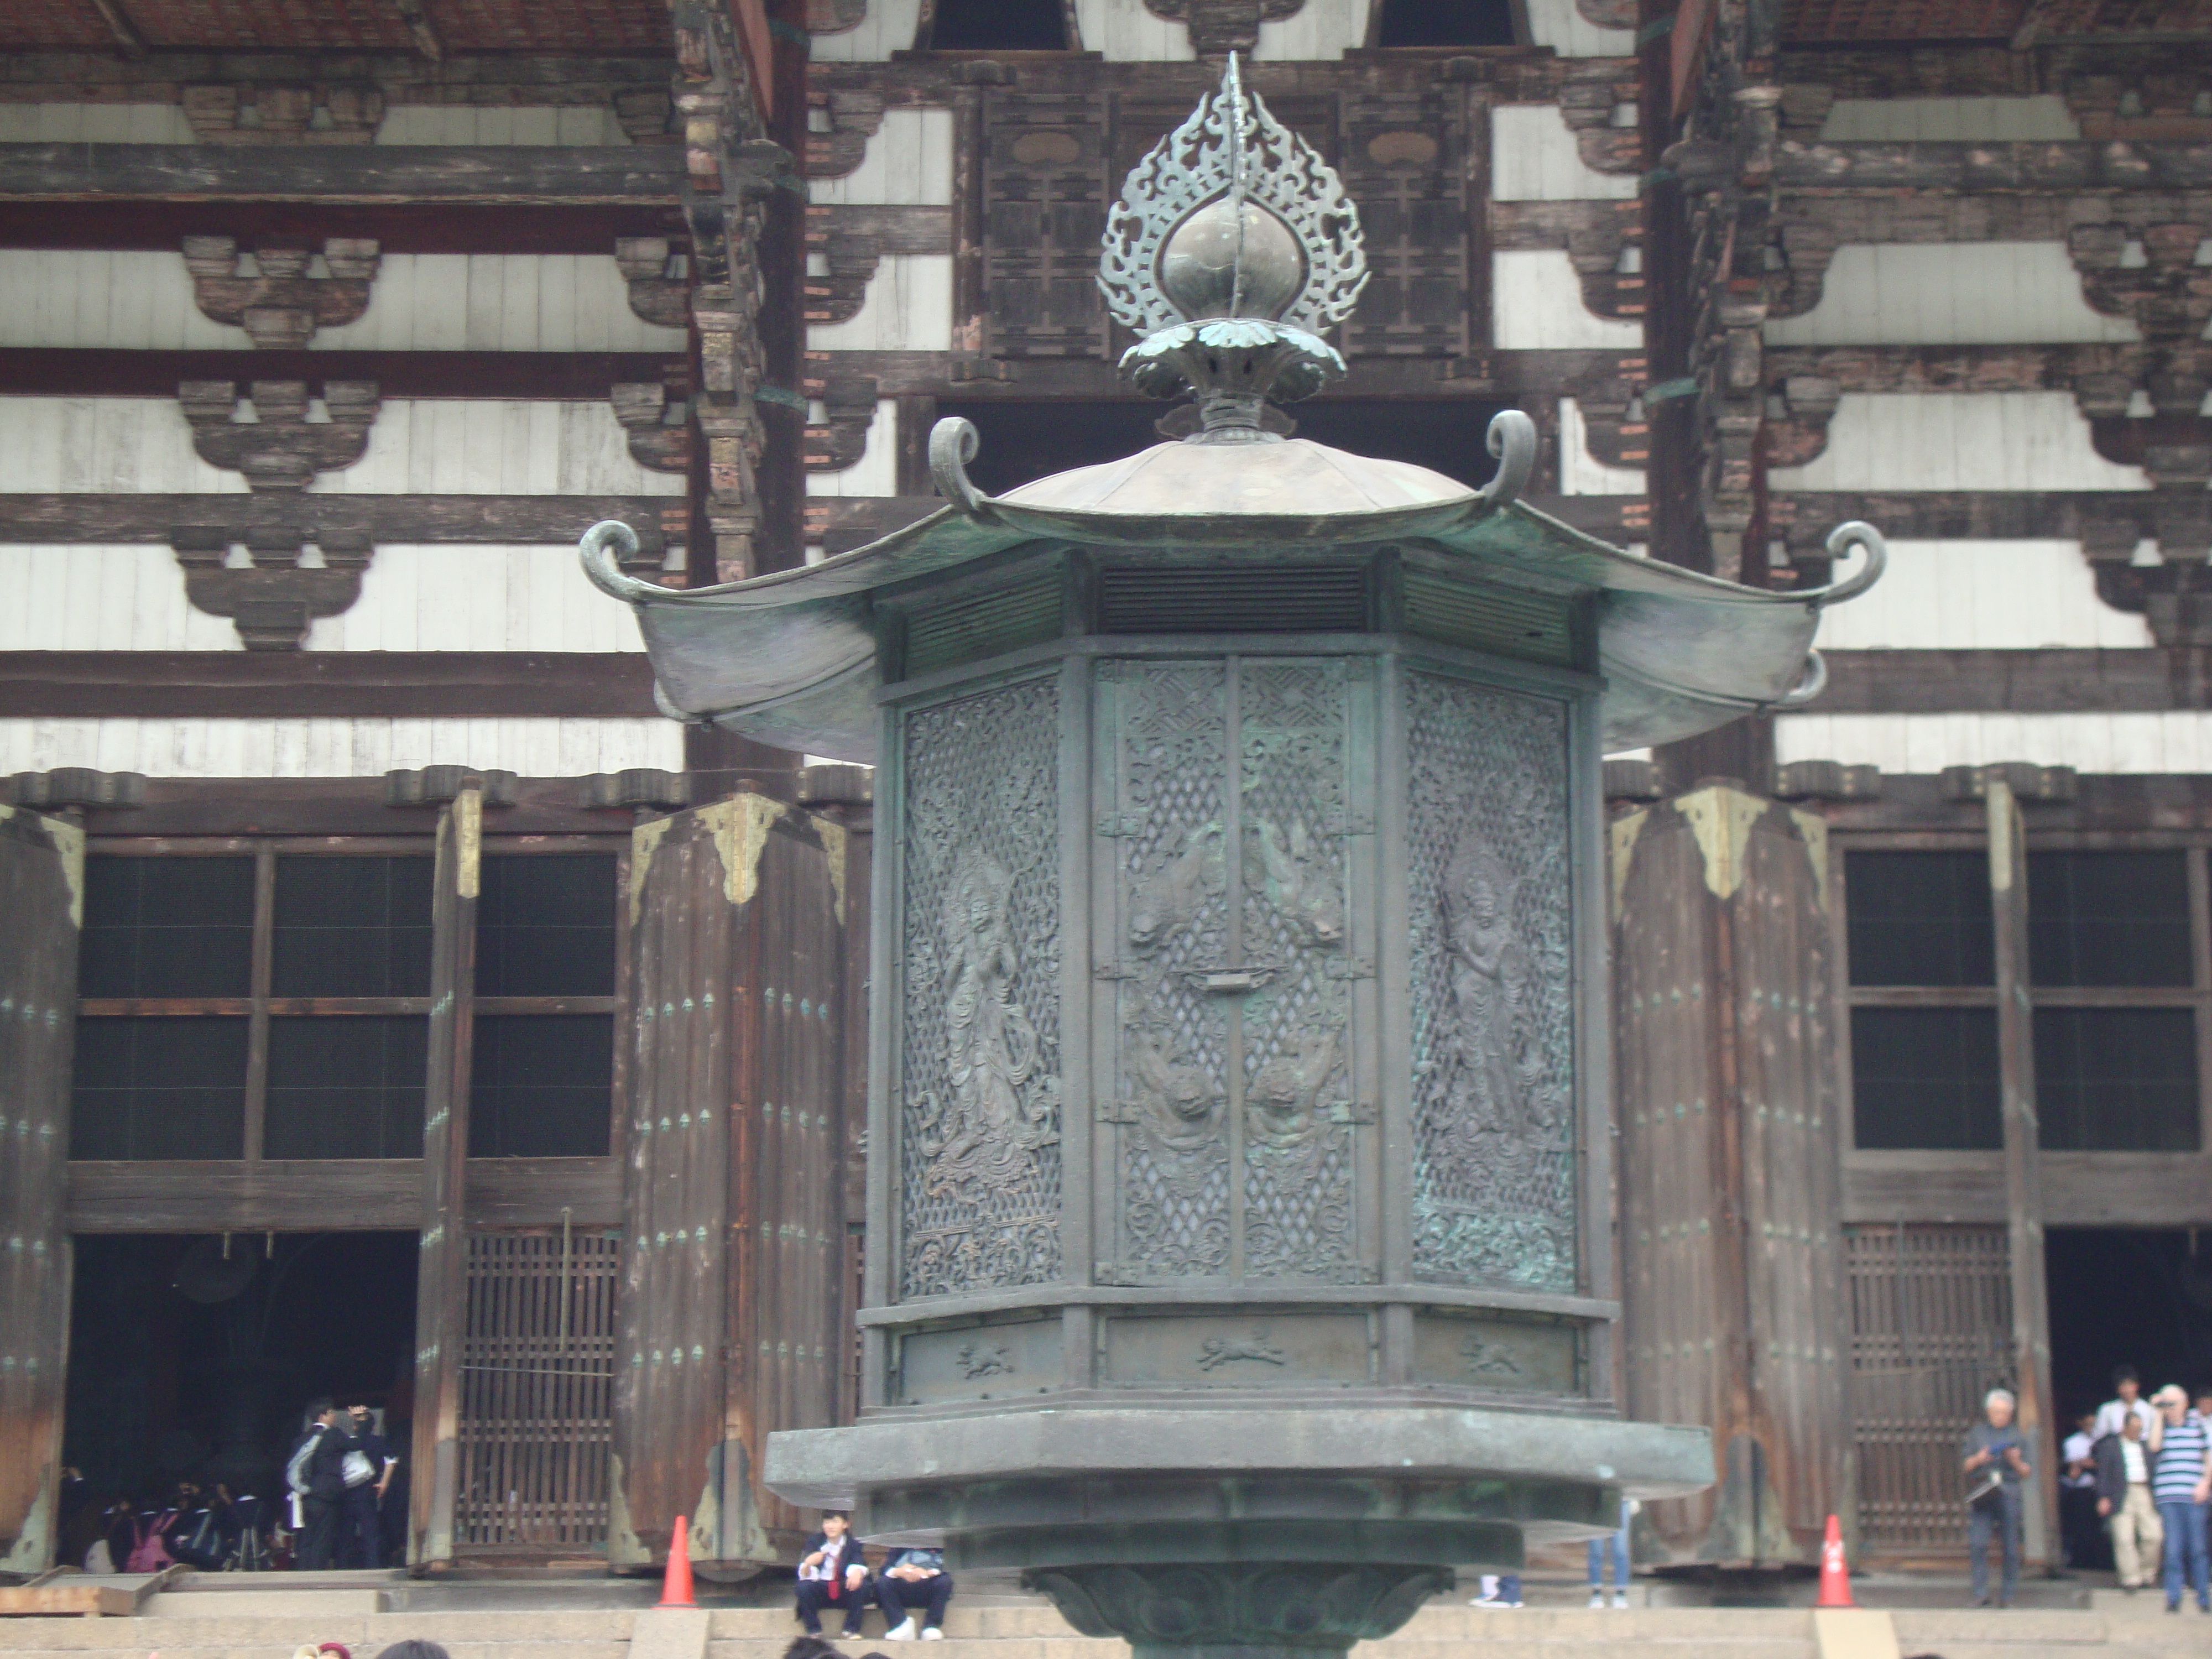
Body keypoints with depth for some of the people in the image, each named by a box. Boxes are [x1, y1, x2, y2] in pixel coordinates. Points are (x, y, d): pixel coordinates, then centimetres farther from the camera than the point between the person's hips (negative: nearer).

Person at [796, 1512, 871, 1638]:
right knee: (804, 1587, -29)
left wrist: (857, 1572, -44)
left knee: (862, 1585, -28)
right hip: (822, 1592, 0)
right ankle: (814, 1630, -14)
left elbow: (858, 1565, -19)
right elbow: (804, 1575, -12)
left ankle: (852, 1629, -15)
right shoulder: (815, 1542, -1)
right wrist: (808, 1565, -37)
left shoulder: (853, 1544, 0)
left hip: (846, 1591, 0)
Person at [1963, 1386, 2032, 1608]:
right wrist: (1978, 1459, -7)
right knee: (1978, 1544, -11)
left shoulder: (2018, 1437, 12)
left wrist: (2016, 1461, -10)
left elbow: (2026, 1473, 10)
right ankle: (1981, 1593, -8)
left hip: (2008, 1493, 0)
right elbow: (1967, 1466, 12)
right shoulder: (1977, 1433, 14)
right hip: (1982, 1495, 0)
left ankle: (2009, 1594, 6)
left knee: (2010, 1547, -2)